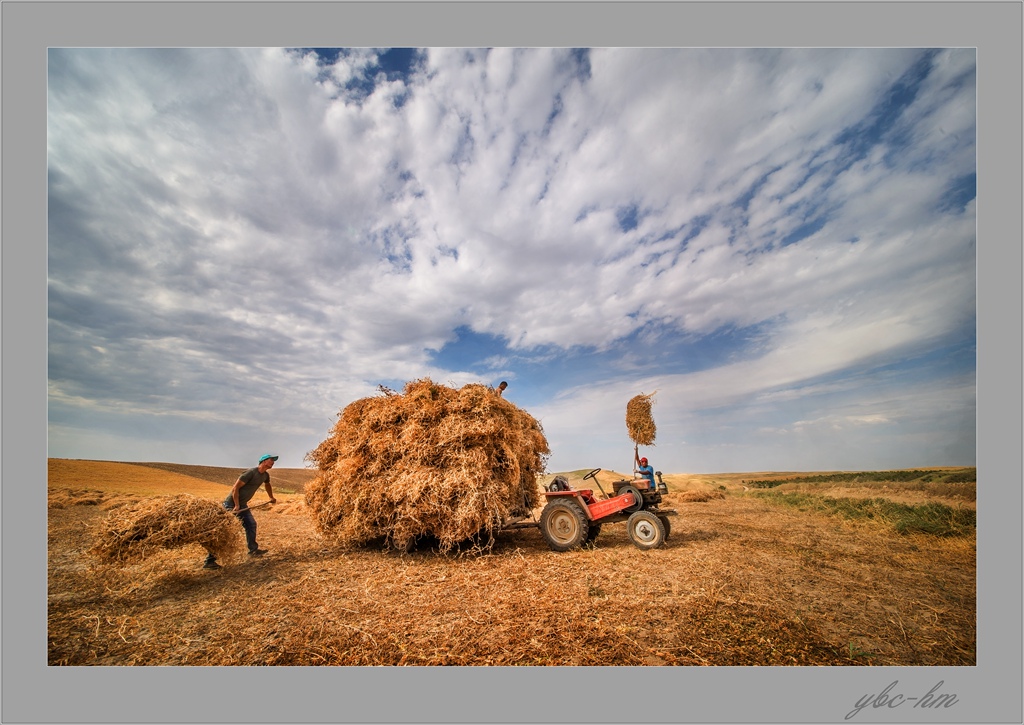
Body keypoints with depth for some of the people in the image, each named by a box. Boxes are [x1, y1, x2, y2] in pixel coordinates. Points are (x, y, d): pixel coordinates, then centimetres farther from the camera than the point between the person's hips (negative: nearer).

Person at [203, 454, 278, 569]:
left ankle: (253, 550, 23)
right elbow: (235, 488, -23)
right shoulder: (250, 473, -23)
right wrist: (236, 505, -24)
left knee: (251, 525, 9)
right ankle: (209, 560, 1)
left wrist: (272, 498, 34)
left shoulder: (265, 475, 3)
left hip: (242, 504, 8)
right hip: (231, 504, -8)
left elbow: (267, 485, 25)